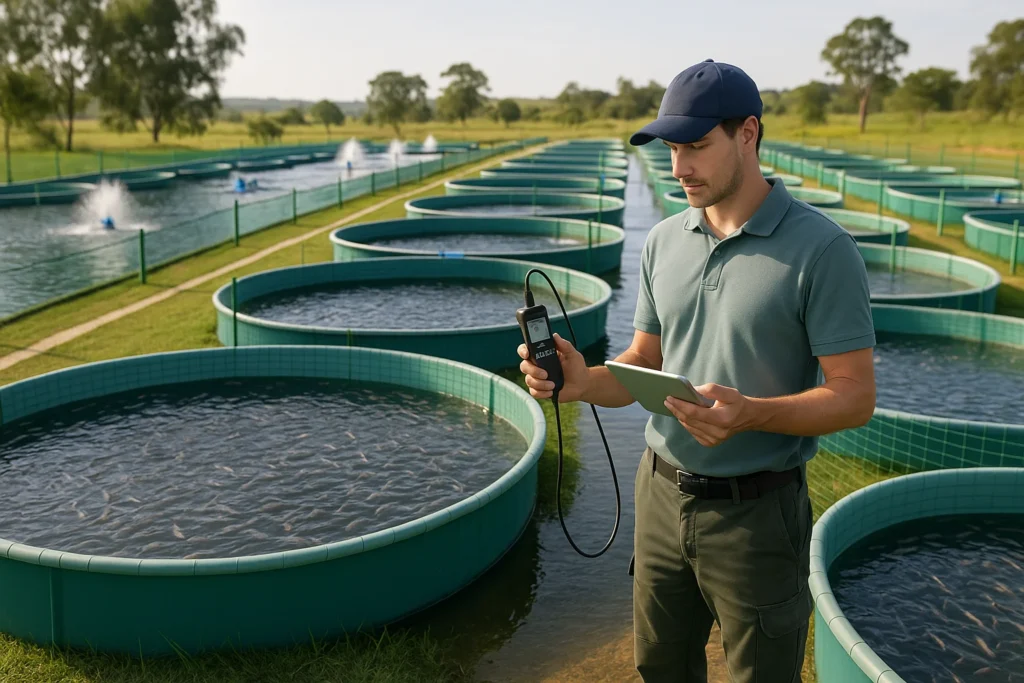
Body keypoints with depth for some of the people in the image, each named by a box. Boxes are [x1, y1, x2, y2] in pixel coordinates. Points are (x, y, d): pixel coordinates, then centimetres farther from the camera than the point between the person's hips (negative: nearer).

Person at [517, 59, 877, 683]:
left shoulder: (822, 250, -15)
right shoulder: (665, 242, 4)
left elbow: (854, 397, -15)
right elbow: (643, 367, 9)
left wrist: (750, 413, -31)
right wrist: (585, 381, -12)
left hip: (756, 511, -5)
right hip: (662, 495, 6)